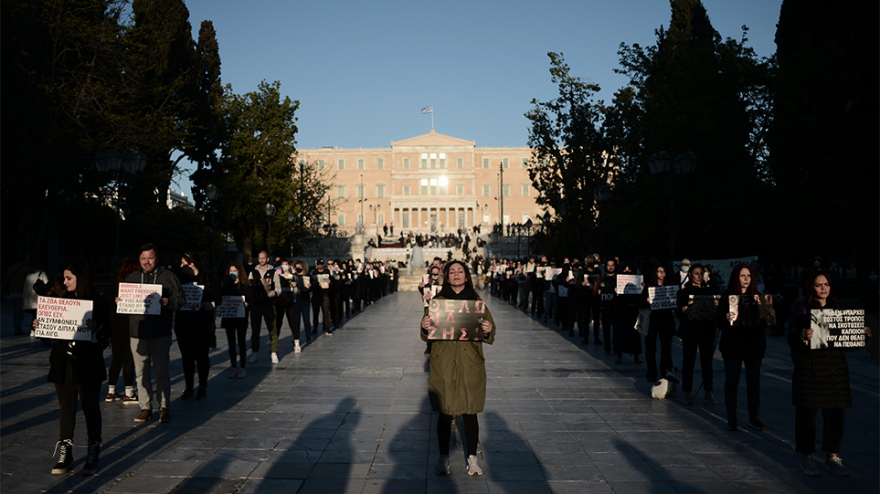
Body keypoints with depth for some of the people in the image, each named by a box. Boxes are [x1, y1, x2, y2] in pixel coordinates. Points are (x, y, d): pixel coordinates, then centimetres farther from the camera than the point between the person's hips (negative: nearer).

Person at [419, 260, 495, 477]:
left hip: (471, 365, 1)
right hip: (443, 365, 0)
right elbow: (426, 335, 4)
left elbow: (489, 336, 6)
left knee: (470, 414, 6)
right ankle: (443, 458, 20)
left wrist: (487, 331, -16)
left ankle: (472, 458, 21)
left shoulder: (477, 302, 5)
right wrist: (426, 328, -18)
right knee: (445, 414, 5)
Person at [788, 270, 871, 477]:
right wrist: (803, 337, -27)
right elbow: (792, 341, -7)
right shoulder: (801, 309, -1)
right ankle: (807, 456, 13)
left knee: (836, 413, 4)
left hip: (836, 369, 4)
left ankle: (833, 456, 17)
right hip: (809, 369, -4)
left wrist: (862, 335, -2)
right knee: (807, 413, 1)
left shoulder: (838, 308, 13)